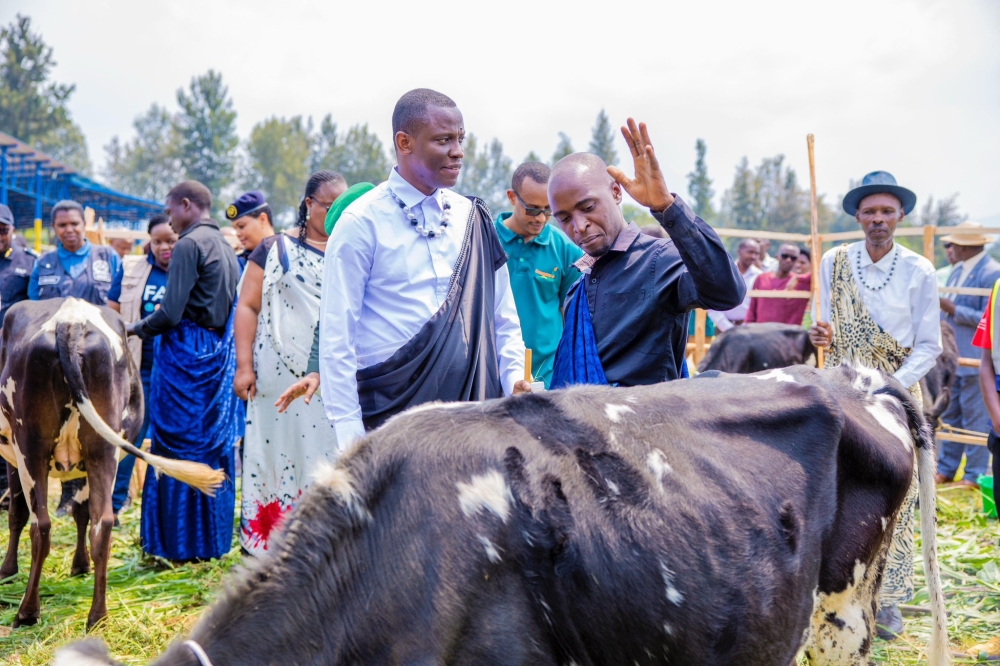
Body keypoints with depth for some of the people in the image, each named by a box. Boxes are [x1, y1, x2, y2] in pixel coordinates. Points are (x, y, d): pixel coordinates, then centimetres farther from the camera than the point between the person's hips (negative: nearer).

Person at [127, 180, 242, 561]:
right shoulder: (226, 248, 13)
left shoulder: (189, 244, -12)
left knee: (177, 448, 0)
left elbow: (170, 314, -19)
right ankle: (212, 541, 17)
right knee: (215, 449, 10)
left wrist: (136, 328, -1)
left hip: (185, 356, -8)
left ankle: (179, 543, 5)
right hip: (220, 356, 8)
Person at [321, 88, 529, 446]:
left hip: (476, 402, 4)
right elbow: (336, 336, -7)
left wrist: (515, 378, 0)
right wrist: (349, 432, -11)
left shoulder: (474, 218, 10)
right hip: (393, 412, -4)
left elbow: (502, 316, 16)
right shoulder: (362, 223, -5)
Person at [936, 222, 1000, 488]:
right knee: (950, 414, 15)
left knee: (975, 417, -1)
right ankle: (945, 469, 24)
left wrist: (952, 308, -21)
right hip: (951, 357, 9)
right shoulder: (957, 270, 12)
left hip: (974, 359, -9)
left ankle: (975, 475, 8)